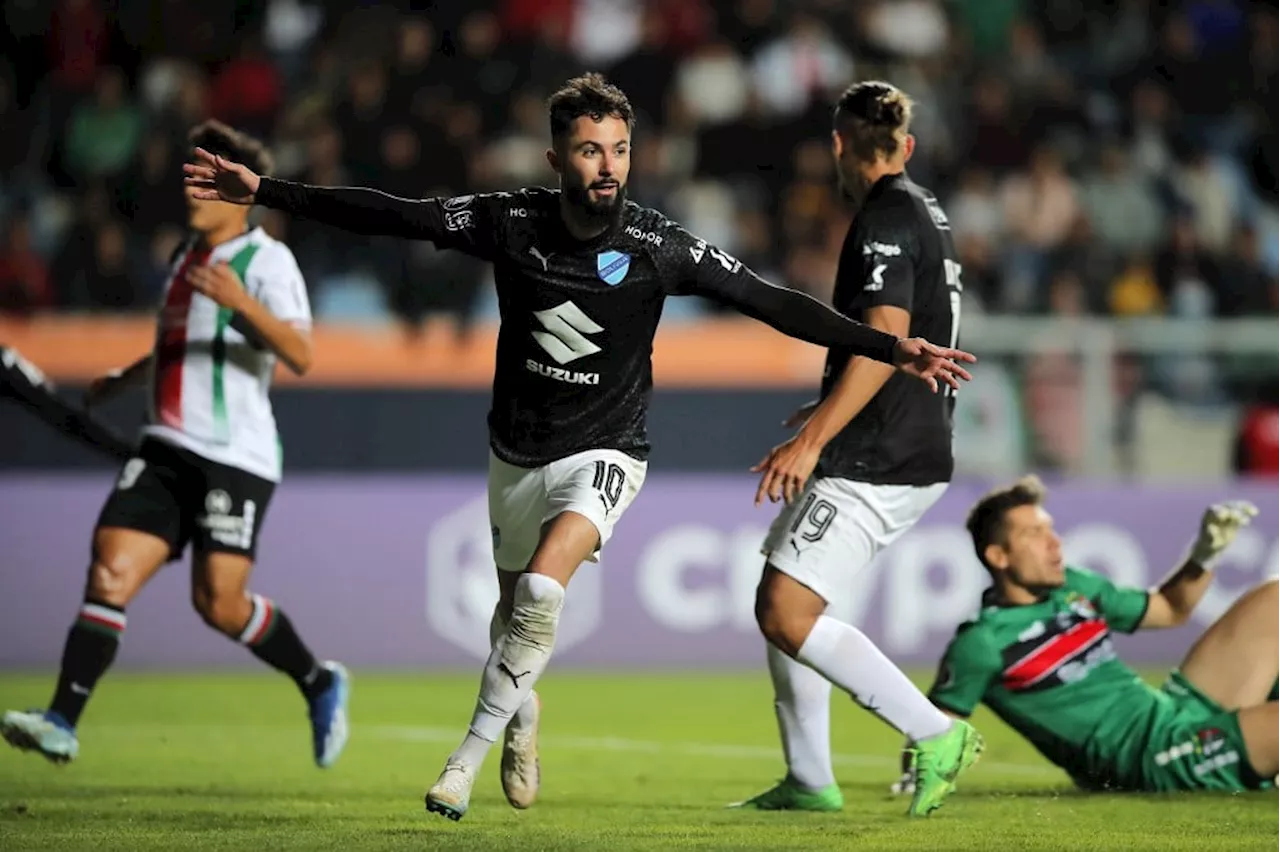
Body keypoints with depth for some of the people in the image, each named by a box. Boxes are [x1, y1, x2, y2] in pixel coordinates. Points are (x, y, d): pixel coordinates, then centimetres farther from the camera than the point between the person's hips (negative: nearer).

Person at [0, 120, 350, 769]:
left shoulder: (266, 260, -7)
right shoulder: (190, 254, 17)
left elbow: (300, 356, -22)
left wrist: (244, 302, -35)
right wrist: (128, 377, 45)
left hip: (236, 458, -7)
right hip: (166, 448, 7)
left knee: (218, 602, -12)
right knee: (111, 572, -10)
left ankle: (319, 685, 13)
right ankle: (62, 722, -16)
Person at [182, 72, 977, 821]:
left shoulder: (659, 246, -16)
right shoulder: (510, 221, -12)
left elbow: (772, 303, -15)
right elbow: (388, 215, -6)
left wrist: (890, 347, -22)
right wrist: (265, 191, -7)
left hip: (601, 456, -3)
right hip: (516, 454, 3)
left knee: (541, 588, -27)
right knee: (513, 615, 15)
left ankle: (470, 757, -14)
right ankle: (522, 711, 50)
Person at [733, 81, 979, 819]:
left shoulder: (886, 216, -13)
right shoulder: (929, 214, 17)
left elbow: (886, 339, -24)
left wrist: (812, 440, -26)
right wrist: (830, 414, 42)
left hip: (877, 462, -10)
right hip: (914, 453, 10)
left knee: (787, 612, -14)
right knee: (784, 603, 15)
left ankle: (936, 735, -14)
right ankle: (809, 781, 17)